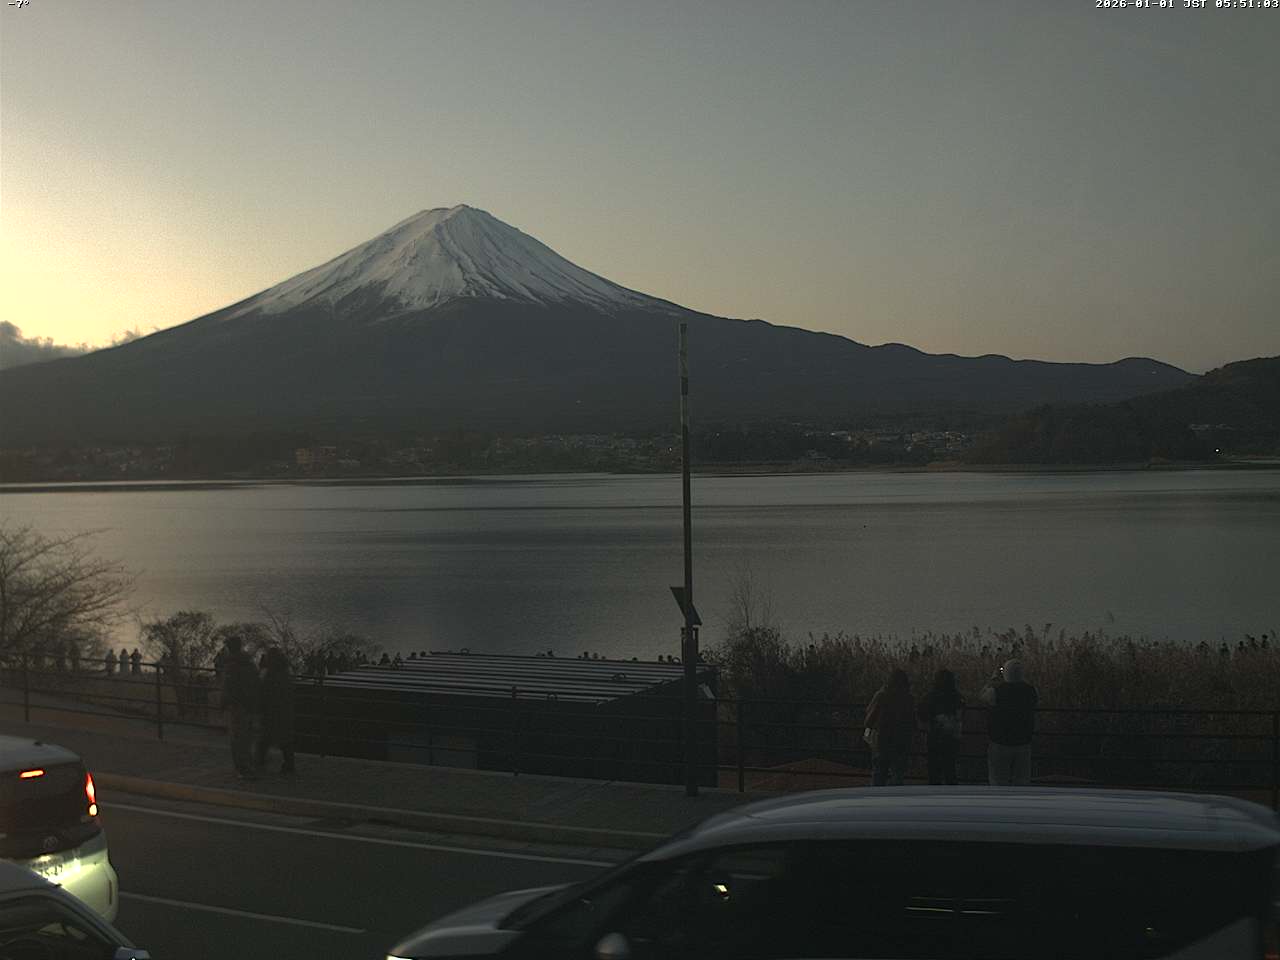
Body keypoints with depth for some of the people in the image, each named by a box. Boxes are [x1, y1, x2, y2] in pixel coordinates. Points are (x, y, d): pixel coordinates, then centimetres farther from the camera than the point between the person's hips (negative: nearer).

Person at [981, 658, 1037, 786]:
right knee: (1020, 783, 11)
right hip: (1024, 744, 3)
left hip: (1000, 745, -3)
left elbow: (984, 695, 4)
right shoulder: (1030, 691, -4)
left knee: (999, 784, 5)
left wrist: (994, 679, 17)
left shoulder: (997, 690, -16)